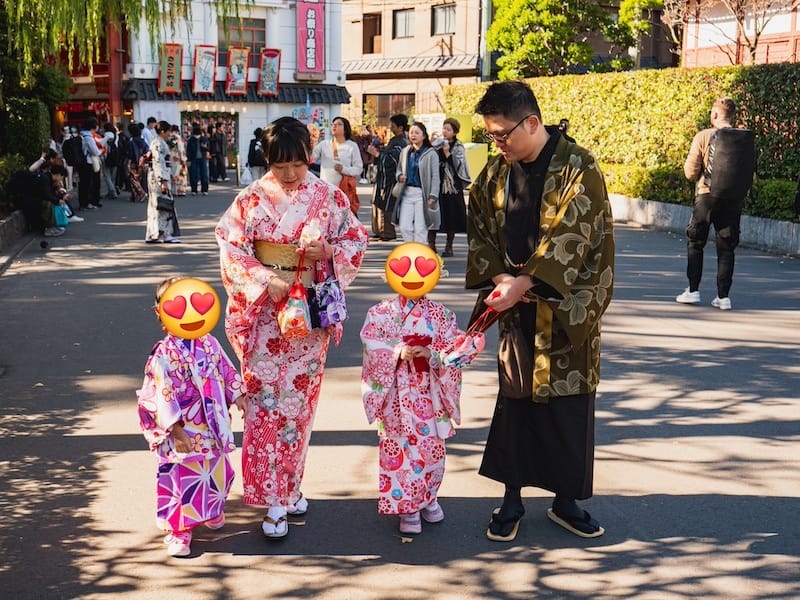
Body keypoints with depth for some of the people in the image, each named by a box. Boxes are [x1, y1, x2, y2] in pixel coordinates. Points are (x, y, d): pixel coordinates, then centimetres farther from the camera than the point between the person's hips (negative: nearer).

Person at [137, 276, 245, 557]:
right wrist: (176, 429, -21)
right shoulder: (164, 355, -17)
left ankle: (210, 511, 45)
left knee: (217, 472, 19)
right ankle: (178, 532, 13)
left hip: (213, 428, 6)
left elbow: (227, 372, 12)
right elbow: (163, 396, -18)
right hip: (183, 432, -6)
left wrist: (240, 400, 9)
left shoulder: (209, 344, 2)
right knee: (183, 478, -1)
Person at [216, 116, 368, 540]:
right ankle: (274, 497, 4)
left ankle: (288, 488, 22)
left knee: (298, 400, 7)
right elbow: (231, 250, -4)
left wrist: (328, 252, -15)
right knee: (265, 400, -3)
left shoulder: (328, 197, 0)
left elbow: (357, 240, 5)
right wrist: (266, 281, -18)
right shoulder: (251, 199, -3)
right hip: (263, 313, -1)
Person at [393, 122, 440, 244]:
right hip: (407, 192, 5)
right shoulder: (405, 152, 12)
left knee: (420, 229, -2)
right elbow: (398, 169, 24)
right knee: (404, 227, 0)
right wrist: (399, 176, 0)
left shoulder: (431, 154, -3)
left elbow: (435, 176, -5)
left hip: (422, 194, -4)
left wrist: (433, 196, -13)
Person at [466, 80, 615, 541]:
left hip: (568, 308, -4)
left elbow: (570, 239, -18)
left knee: (570, 403, 4)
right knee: (515, 398, 8)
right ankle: (512, 498, 19)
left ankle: (566, 500, 19)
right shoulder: (496, 173, 5)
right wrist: (499, 277, -8)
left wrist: (523, 283, -23)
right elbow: (479, 230, 8)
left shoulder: (578, 168, -12)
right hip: (515, 304, 4)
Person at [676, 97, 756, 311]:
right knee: (727, 248, 8)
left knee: (695, 243, 12)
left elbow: (690, 172, -8)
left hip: (707, 195, -2)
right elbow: (751, 174, 2)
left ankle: (693, 291, 11)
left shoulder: (703, 136, -8)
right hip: (733, 200, 3)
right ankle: (723, 296, 6)